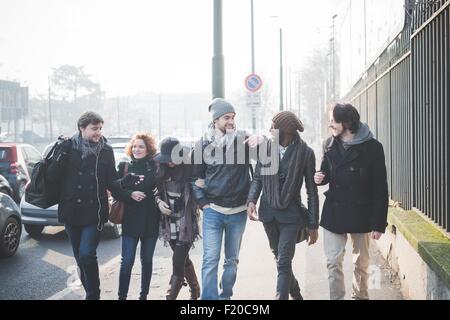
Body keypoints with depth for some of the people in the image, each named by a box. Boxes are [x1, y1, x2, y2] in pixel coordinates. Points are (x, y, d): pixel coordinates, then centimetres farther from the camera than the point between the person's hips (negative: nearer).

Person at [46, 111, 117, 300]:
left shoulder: (106, 151, 2)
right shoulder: (67, 147, 0)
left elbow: (112, 181, 5)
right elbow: (51, 177, -5)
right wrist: (60, 156, -17)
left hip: (95, 213, -2)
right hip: (72, 212, 2)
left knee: (87, 255, -15)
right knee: (80, 258, 11)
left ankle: (93, 295, 2)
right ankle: (91, 294, 29)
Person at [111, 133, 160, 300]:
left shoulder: (155, 166, 2)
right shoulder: (124, 166, 4)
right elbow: (115, 190, 0)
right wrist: (130, 194, -15)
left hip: (151, 220, 1)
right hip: (130, 220, 0)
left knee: (147, 260, 10)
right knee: (127, 261, -5)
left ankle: (144, 295, 23)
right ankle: (122, 296, 4)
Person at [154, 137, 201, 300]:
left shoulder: (190, 169, -10)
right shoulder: (162, 171, 5)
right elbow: (157, 192, 14)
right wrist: (159, 202, -4)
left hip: (185, 223, -5)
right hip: (170, 222, 5)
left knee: (178, 262, -9)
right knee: (183, 259, 17)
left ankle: (170, 296, -6)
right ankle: (195, 290, 35)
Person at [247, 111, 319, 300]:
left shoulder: (305, 153, -9)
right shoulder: (267, 148, 0)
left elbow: (312, 190, -4)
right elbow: (258, 178, 7)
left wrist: (313, 225, -4)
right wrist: (251, 200, -13)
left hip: (291, 214, -4)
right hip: (268, 213, 4)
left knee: (283, 263, -11)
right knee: (281, 260, 17)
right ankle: (295, 294, 38)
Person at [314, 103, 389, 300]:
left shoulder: (372, 147, -10)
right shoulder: (330, 145, 3)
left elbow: (380, 189, -9)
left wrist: (379, 224, -11)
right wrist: (321, 178, -8)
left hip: (361, 214, -3)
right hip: (334, 212, 3)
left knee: (361, 262, 11)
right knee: (333, 262, 1)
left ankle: (360, 296, 29)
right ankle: (336, 297, 12)